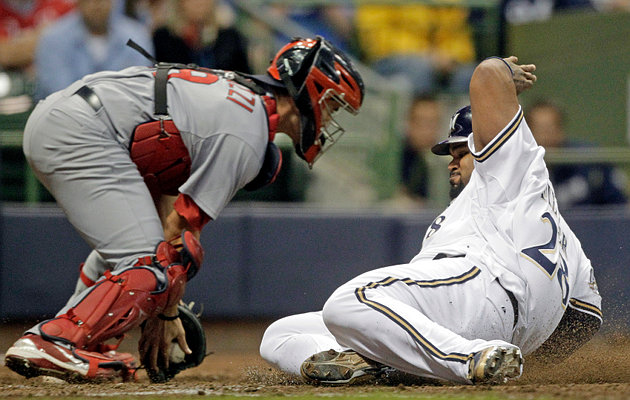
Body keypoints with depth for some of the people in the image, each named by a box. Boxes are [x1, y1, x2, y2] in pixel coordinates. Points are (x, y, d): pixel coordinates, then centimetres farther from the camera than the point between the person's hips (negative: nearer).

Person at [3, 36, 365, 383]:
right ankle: (48, 344, -23)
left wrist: (168, 312, 17)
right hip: (81, 131, -11)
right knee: (150, 266, -16)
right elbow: (182, 228, -9)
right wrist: (164, 312, 0)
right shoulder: (245, 138, -9)